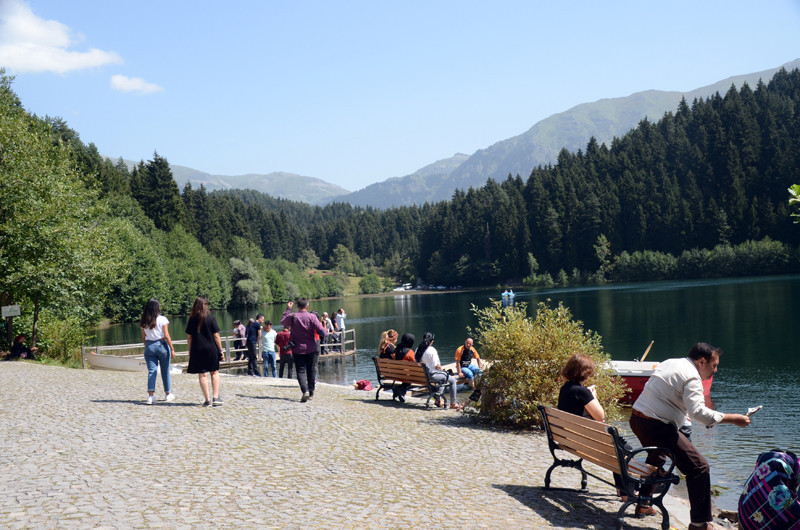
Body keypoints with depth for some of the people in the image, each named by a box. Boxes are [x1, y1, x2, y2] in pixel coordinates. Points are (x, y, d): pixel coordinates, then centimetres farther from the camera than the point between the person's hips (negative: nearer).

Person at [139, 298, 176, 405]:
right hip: (161, 345, -3)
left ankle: (151, 395, -12)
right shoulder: (162, 319, -10)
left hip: (149, 346, 3)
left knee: (151, 371, 2)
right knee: (165, 371, 11)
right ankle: (168, 394, 23)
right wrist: (172, 349, -6)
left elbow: (143, 338, 8)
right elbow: (166, 336, -11)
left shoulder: (144, 321, 3)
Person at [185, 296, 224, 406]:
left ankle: (207, 399, 5)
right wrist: (221, 350, 1)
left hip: (197, 351, 1)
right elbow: (216, 336, -6)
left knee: (202, 375, 4)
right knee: (214, 372, 12)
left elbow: (189, 337, 4)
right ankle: (215, 397, 6)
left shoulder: (192, 320, 0)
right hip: (211, 350, -1)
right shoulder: (211, 318, -6)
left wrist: (190, 351, 14)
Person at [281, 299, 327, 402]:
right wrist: (322, 336, 9)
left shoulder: (292, 317, -5)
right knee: (311, 371, 12)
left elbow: (283, 321, 17)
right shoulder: (312, 317, -9)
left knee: (300, 371, 1)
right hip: (311, 349, 0)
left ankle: (305, 390, -20)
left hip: (297, 350, 0)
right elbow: (322, 332, -14)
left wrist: (288, 309, 25)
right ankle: (311, 393, 15)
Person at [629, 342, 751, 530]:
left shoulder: (669, 363, 16)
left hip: (636, 418, 10)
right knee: (699, 468, -5)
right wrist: (731, 419, -19)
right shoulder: (691, 377, -12)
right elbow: (698, 411, -24)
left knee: (656, 458, 36)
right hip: (657, 426, -10)